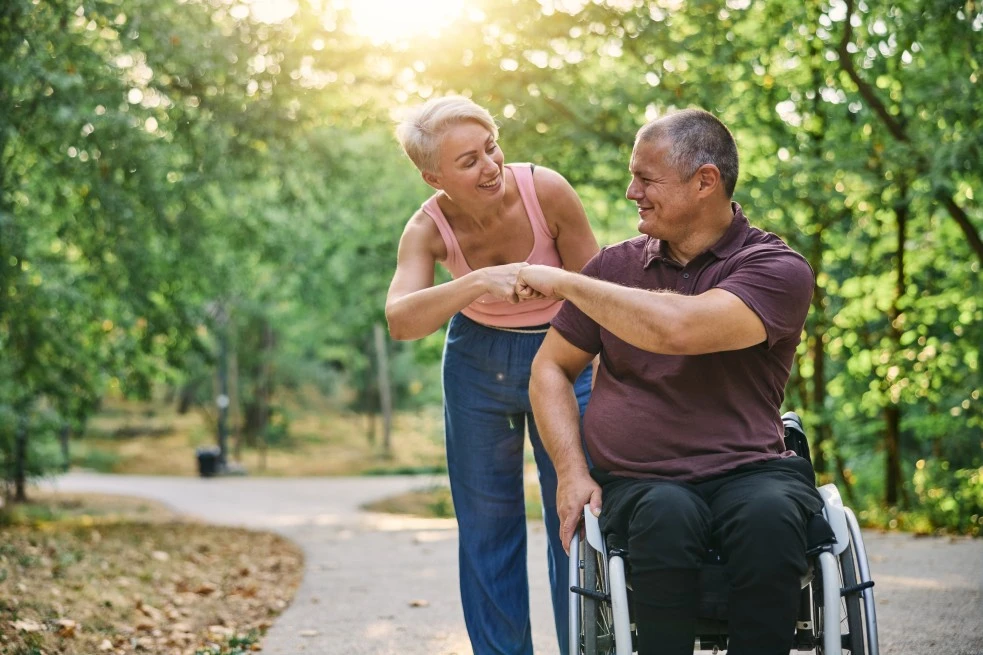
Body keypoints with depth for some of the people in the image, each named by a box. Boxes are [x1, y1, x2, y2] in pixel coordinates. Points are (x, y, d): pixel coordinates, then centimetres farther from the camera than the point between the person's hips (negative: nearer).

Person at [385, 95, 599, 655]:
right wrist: (479, 282, -49)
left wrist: (602, 391, -14)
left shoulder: (546, 191, -23)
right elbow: (400, 321, -34)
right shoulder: (429, 228, -19)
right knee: (486, 523, 9)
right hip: (477, 362, 2)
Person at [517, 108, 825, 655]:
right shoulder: (616, 265, 12)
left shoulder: (778, 270, -3)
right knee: (668, 516, -33)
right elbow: (551, 369, 18)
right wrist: (571, 472, 1)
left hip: (744, 471, -2)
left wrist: (564, 282, -10)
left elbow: (677, 329, -21)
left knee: (771, 515, -35)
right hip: (633, 483, 2)